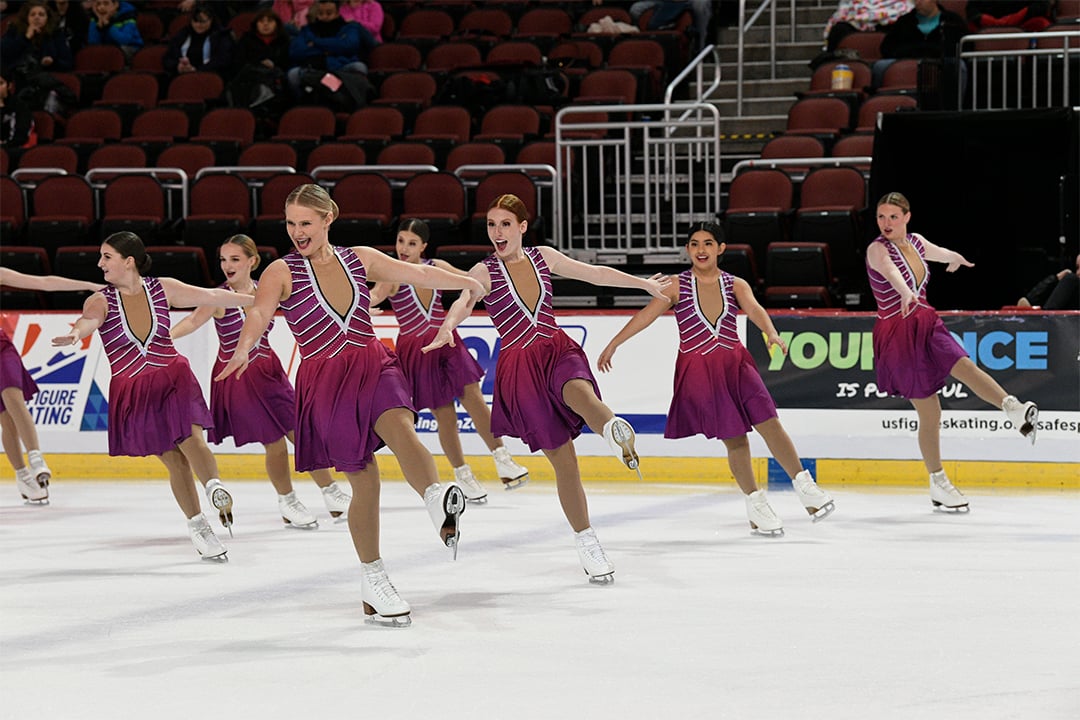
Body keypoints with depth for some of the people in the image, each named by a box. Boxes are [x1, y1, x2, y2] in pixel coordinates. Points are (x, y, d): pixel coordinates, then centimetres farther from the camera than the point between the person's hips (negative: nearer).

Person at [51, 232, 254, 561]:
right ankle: (197, 525, 15)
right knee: (175, 462, 3)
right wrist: (75, 334, -55)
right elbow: (89, 319, -31)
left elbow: (210, 296, 2)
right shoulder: (101, 300, -10)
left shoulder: (163, 289, -4)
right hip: (132, 392, 0)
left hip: (173, 378, 0)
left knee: (191, 440, -27)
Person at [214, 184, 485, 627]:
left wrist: (470, 283, -2)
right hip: (323, 381, -2)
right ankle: (372, 579, 13)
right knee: (364, 481, -2)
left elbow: (418, 273, 10)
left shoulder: (360, 259, 11)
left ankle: (438, 500, -55)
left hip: (373, 366, 2)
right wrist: (243, 351, -40)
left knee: (399, 427, -31)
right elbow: (259, 312, -20)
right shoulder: (282, 272, -2)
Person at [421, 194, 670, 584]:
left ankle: (615, 430, -68)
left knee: (578, 392, -37)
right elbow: (463, 301, -21)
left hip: (558, 351, 2)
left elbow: (595, 273, 21)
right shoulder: (484, 272, -2)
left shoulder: (543, 258, 10)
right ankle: (587, 543, 5)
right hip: (519, 365, -2)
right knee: (562, 457, -3)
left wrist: (644, 284, 27)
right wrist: (447, 327, -44)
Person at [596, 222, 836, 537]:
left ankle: (805, 486, 0)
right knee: (734, 438, -1)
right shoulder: (677, 285, 1)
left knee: (769, 423, -9)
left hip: (735, 364, 2)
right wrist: (613, 344, -10)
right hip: (696, 371, -2)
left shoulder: (735, 285, 4)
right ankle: (755, 504, 11)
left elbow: (754, 308, -13)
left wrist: (771, 332, -34)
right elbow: (647, 314, -4)